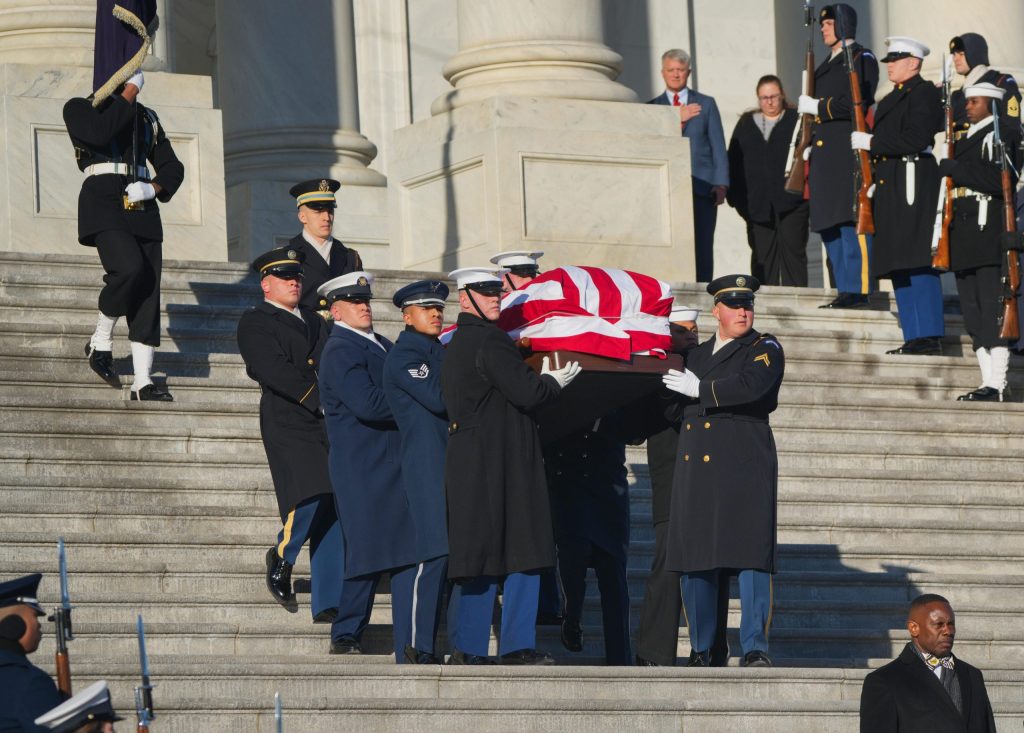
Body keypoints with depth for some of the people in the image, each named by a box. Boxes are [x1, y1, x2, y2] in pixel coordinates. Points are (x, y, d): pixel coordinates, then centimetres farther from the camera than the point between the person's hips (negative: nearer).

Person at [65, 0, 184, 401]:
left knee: (149, 291, -3)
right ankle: (101, 342, -5)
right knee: (129, 268, -28)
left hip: (142, 208, 6)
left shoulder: (147, 118, 20)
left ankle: (143, 381, -3)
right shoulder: (79, 108, 5)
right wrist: (128, 94, -8)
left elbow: (173, 168, 17)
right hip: (104, 202, -6)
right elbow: (100, 132, -18)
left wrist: (153, 188, -5)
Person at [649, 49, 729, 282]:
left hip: (701, 187, 0)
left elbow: (718, 146, 9)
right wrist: (676, 119, -6)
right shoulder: (652, 108, 15)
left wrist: (721, 184, -2)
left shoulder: (706, 104, 15)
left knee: (702, 250, -5)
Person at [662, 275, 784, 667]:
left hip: (744, 470, -5)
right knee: (695, 559, 4)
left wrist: (700, 390, -8)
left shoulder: (765, 349, 3)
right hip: (695, 470, 5)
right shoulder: (697, 355, 21)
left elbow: (751, 385, -17)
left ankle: (755, 647, -12)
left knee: (751, 555, -12)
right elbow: (678, 409, 30)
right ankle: (700, 650, 11)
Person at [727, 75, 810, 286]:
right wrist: (736, 197, 3)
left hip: (791, 202, -3)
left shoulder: (796, 121, 6)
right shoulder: (746, 125, 15)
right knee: (763, 255, 3)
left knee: (792, 251, -5)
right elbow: (734, 163, 13)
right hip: (758, 203, 3)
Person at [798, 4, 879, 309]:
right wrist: (808, 147, 18)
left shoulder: (861, 59, -4)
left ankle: (858, 291, -11)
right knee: (829, 227, 8)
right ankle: (845, 291, 12)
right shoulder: (826, 65, 23)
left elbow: (856, 104, -15)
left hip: (849, 154, -9)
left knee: (852, 224, -11)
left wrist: (815, 106, -10)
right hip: (825, 155, 9)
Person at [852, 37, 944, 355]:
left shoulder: (924, 93, -5)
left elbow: (916, 138, -17)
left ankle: (930, 336, -14)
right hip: (890, 188, 10)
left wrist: (871, 142, -13)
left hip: (914, 184, -10)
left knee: (919, 264, -13)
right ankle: (914, 337, 11)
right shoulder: (891, 99, 24)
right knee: (899, 267, 8)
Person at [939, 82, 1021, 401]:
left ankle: (996, 385, -15)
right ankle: (988, 381, 12)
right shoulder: (967, 138, 23)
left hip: (988, 230, -10)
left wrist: (955, 170, -14)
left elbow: (997, 179, -18)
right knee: (973, 313, 8)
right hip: (965, 233, 10)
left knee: (991, 311, -12)